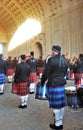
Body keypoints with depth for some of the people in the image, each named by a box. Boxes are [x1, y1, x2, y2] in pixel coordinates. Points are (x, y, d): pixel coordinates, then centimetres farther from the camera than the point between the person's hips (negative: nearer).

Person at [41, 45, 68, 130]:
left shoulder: (51, 59, -14)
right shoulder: (64, 61, 8)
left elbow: (46, 73, -13)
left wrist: (42, 82, 2)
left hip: (53, 84, -7)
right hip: (62, 84, 7)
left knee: (55, 104, 1)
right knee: (61, 103, 13)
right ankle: (60, 123, 26)